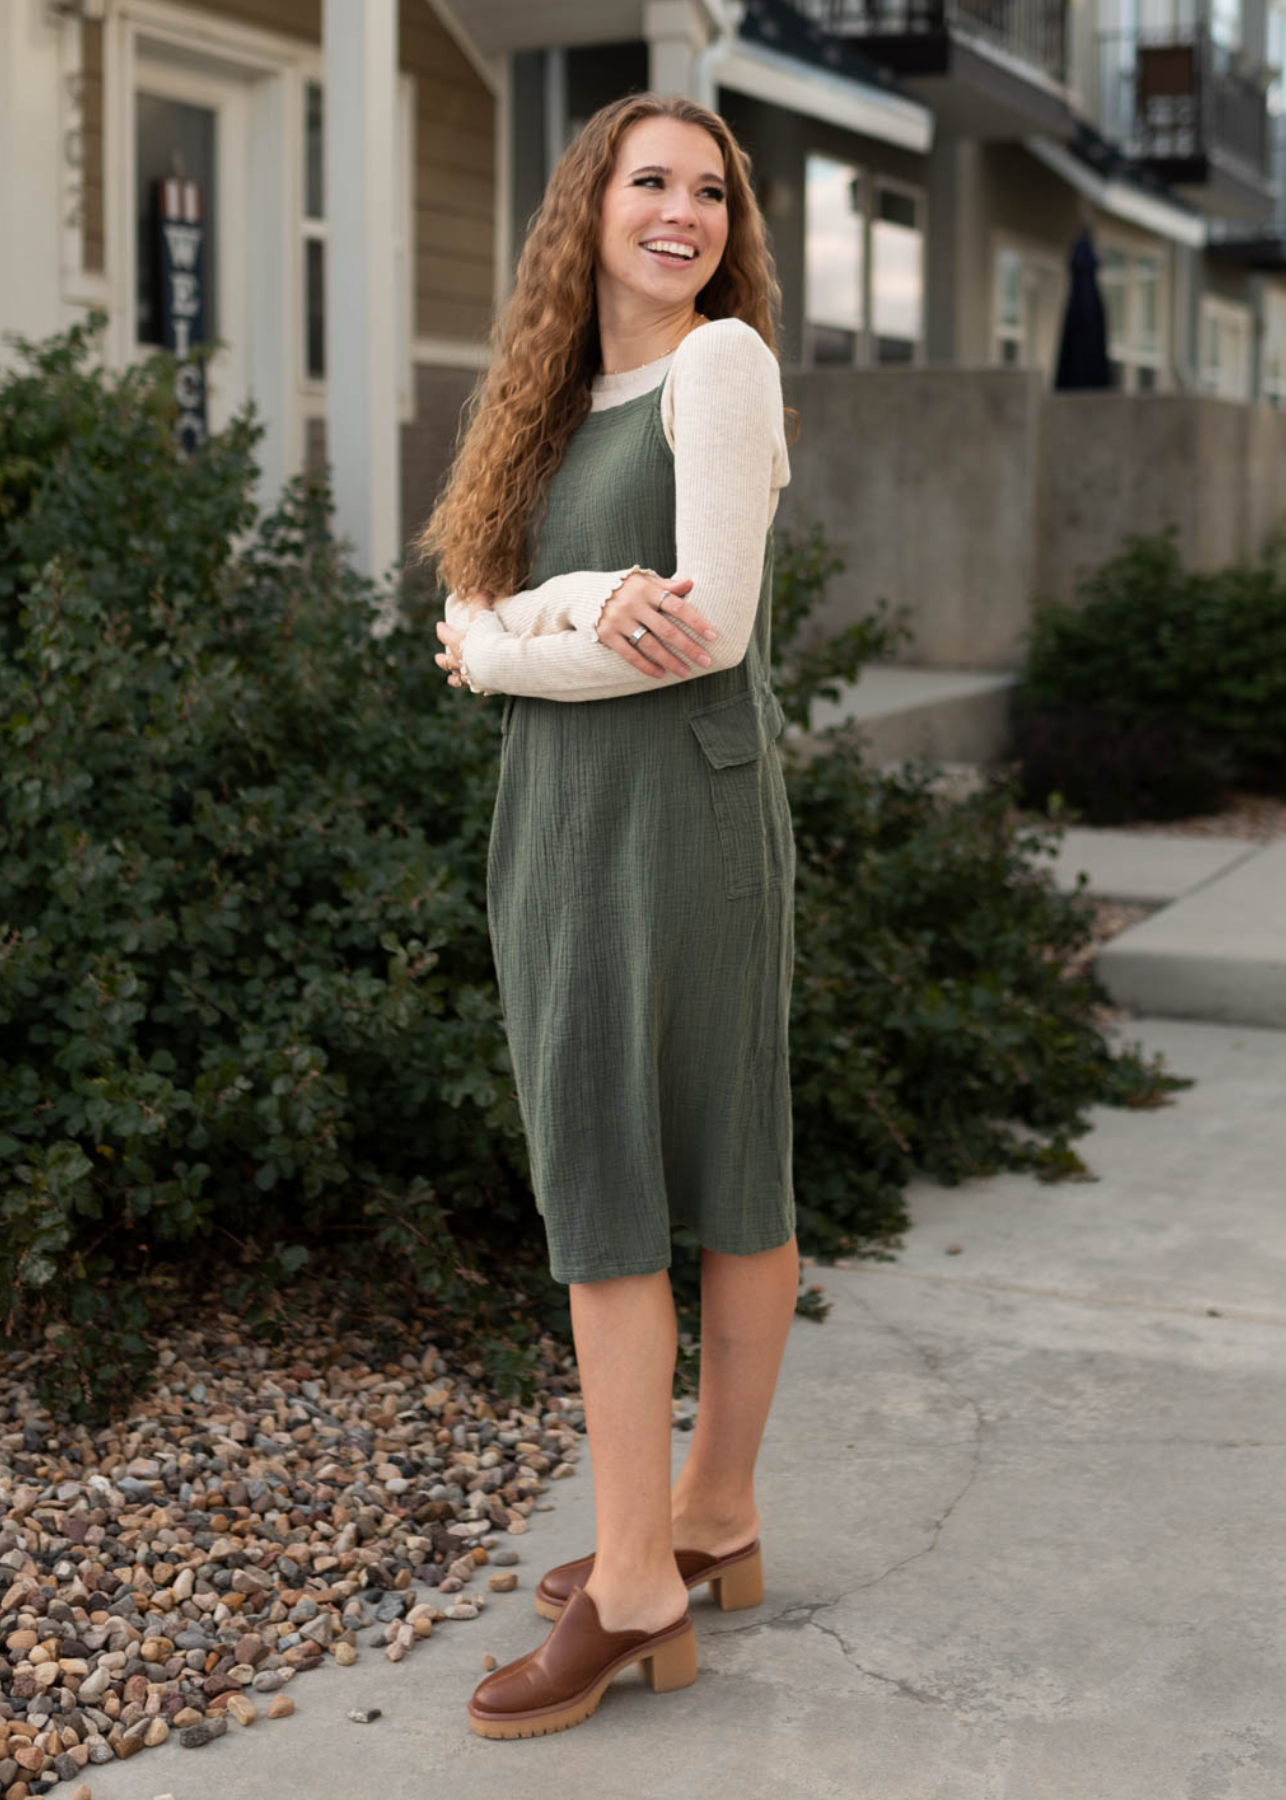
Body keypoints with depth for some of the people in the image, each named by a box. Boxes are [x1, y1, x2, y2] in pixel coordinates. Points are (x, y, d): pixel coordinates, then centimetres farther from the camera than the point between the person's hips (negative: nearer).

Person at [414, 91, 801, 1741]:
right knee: (720, 1176, 12)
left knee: (600, 1194, -6)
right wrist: (589, 606, -16)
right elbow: (470, 616, 5)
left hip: (676, 815, -7)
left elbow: (713, 629, -14)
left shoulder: (722, 359, -5)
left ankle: (635, 1588, 3)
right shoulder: (566, 397, 16)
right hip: (557, 818, 7)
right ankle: (710, 1523, 22)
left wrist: (501, 653, -3)